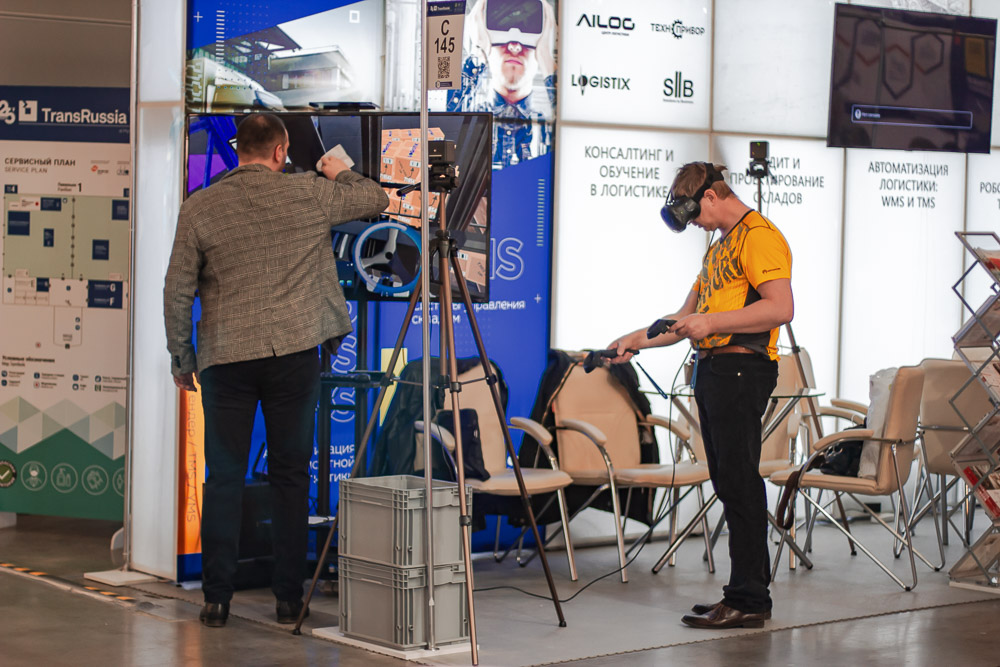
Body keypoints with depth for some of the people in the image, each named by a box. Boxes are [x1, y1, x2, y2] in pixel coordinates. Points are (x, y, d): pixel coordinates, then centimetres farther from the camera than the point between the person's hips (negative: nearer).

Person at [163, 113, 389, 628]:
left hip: (226, 357, 0)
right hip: (294, 353, 0)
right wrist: (340, 173, 33)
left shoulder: (199, 209, -1)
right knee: (290, 474, 7)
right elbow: (375, 199, 14)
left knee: (224, 477, 6)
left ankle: (217, 599, 7)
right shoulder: (309, 194, -1)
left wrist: (181, 358, 12)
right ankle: (289, 598, 10)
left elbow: (177, 291, 1)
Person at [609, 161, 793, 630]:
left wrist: (712, 322, -20)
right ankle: (745, 594, 12)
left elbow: (781, 308, -20)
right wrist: (634, 341, 19)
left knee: (739, 482, -9)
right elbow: (686, 320, 28)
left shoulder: (760, 236, -8)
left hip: (742, 368, -10)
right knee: (729, 482, 8)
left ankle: (749, 600, -6)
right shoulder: (718, 246, 24)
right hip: (711, 370, 10)